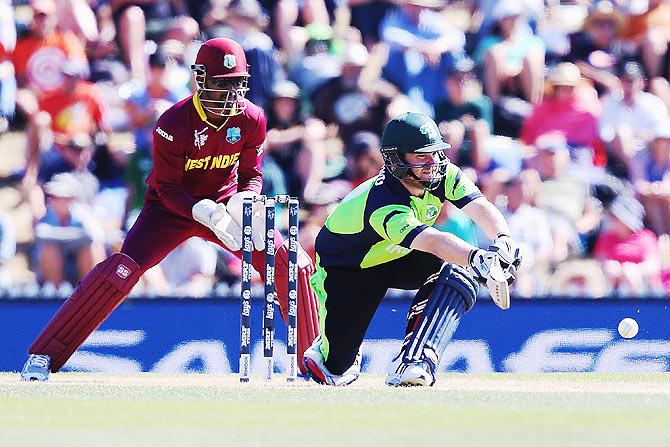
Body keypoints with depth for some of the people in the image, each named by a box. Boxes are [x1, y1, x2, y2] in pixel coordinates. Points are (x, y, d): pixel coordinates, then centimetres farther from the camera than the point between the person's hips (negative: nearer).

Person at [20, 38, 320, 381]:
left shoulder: (251, 120, -12)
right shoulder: (173, 124, -24)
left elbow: (251, 175, -1)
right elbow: (168, 189, -19)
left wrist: (245, 201, -25)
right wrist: (207, 214, -35)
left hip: (225, 201, 4)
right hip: (173, 207, -4)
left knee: (290, 264, -11)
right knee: (121, 270, -24)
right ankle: (43, 356, -18)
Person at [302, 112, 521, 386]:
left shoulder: (443, 175, -19)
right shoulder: (382, 205, -41)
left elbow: (481, 208, -31)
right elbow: (433, 241, -56)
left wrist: (503, 240, -53)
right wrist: (478, 258, -74)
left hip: (400, 258, 6)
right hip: (345, 269, -6)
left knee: (460, 273, -27)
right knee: (336, 373, -10)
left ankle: (414, 362, -27)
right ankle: (323, 349, 30)